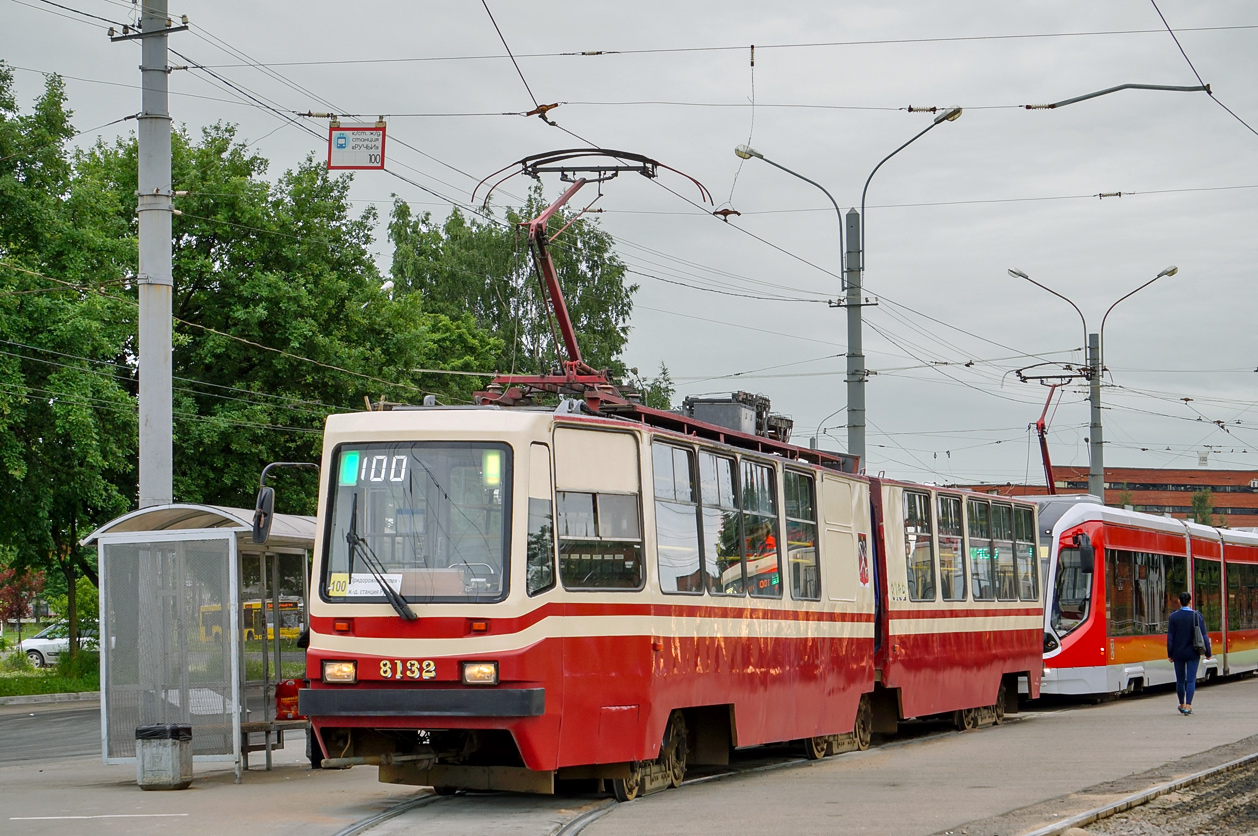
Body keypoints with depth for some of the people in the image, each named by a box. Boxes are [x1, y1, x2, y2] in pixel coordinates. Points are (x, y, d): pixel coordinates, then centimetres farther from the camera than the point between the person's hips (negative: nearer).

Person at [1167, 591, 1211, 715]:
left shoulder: (1173, 616, -5)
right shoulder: (1197, 615, -6)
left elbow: (1170, 636, -5)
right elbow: (1204, 635, -5)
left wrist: (1170, 654, 2)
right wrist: (1207, 652, 3)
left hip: (1178, 653, 1)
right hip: (1192, 652, -1)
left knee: (1180, 680, 13)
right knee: (1191, 680, 0)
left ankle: (1182, 705, 25)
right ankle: (1188, 706, -9)